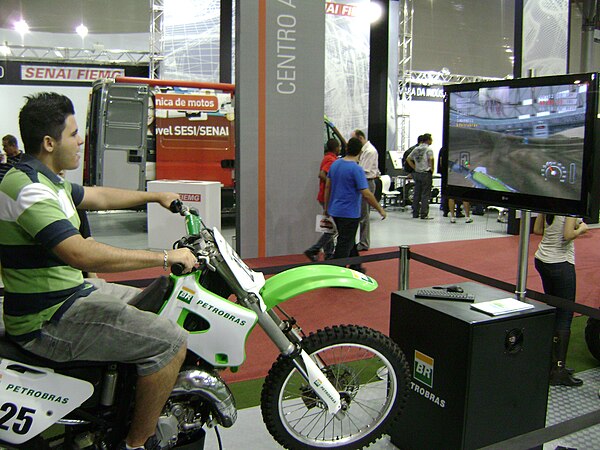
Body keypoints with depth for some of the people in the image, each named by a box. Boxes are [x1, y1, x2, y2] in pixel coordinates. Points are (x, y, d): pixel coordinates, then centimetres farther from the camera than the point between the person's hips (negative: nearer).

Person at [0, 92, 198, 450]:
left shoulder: (43, 179, 11)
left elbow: (98, 197, 27)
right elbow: (81, 253, -35)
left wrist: (155, 196, 31)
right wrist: (165, 257, -31)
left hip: (70, 291, 11)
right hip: (49, 319, -11)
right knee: (171, 342, -19)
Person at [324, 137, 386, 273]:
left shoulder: (335, 164, 4)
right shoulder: (356, 169, -18)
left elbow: (327, 186, 10)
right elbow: (366, 194, -21)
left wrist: (326, 207, 19)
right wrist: (380, 210, -11)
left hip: (334, 210, 8)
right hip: (349, 214, -8)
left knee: (349, 241, 22)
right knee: (344, 246, -1)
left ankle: (355, 267, 36)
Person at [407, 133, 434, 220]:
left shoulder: (416, 149, 12)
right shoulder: (428, 149, -8)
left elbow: (408, 159, 13)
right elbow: (431, 159, -23)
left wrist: (415, 168, 13)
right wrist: (432, 169, -11)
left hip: (417, 173, 6)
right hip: (426, 173, -6)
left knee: (417, 194, 10)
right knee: (425, 194, -3)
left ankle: (415, 213, 14)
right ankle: (424, 214, -4)